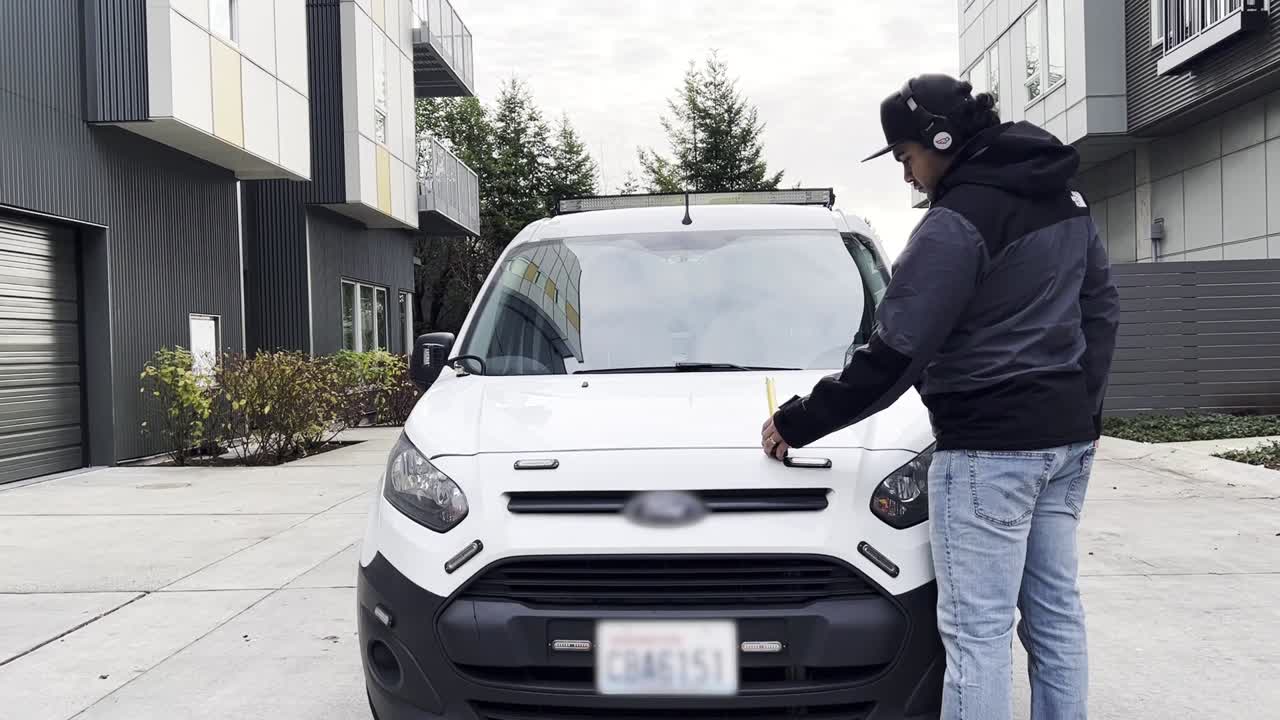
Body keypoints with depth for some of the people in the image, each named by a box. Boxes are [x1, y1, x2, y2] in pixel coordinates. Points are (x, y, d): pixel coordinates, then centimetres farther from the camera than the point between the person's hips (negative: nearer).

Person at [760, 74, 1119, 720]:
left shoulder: (956, 221, -16)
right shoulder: (1064, 199, 11)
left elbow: (893, 356, -18)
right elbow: (1100, 309, 18)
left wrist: (796, 423, -10)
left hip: (988, 447, -9)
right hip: (1068, 437, 9)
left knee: (977, 630, -3)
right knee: (1055, 613, 16)